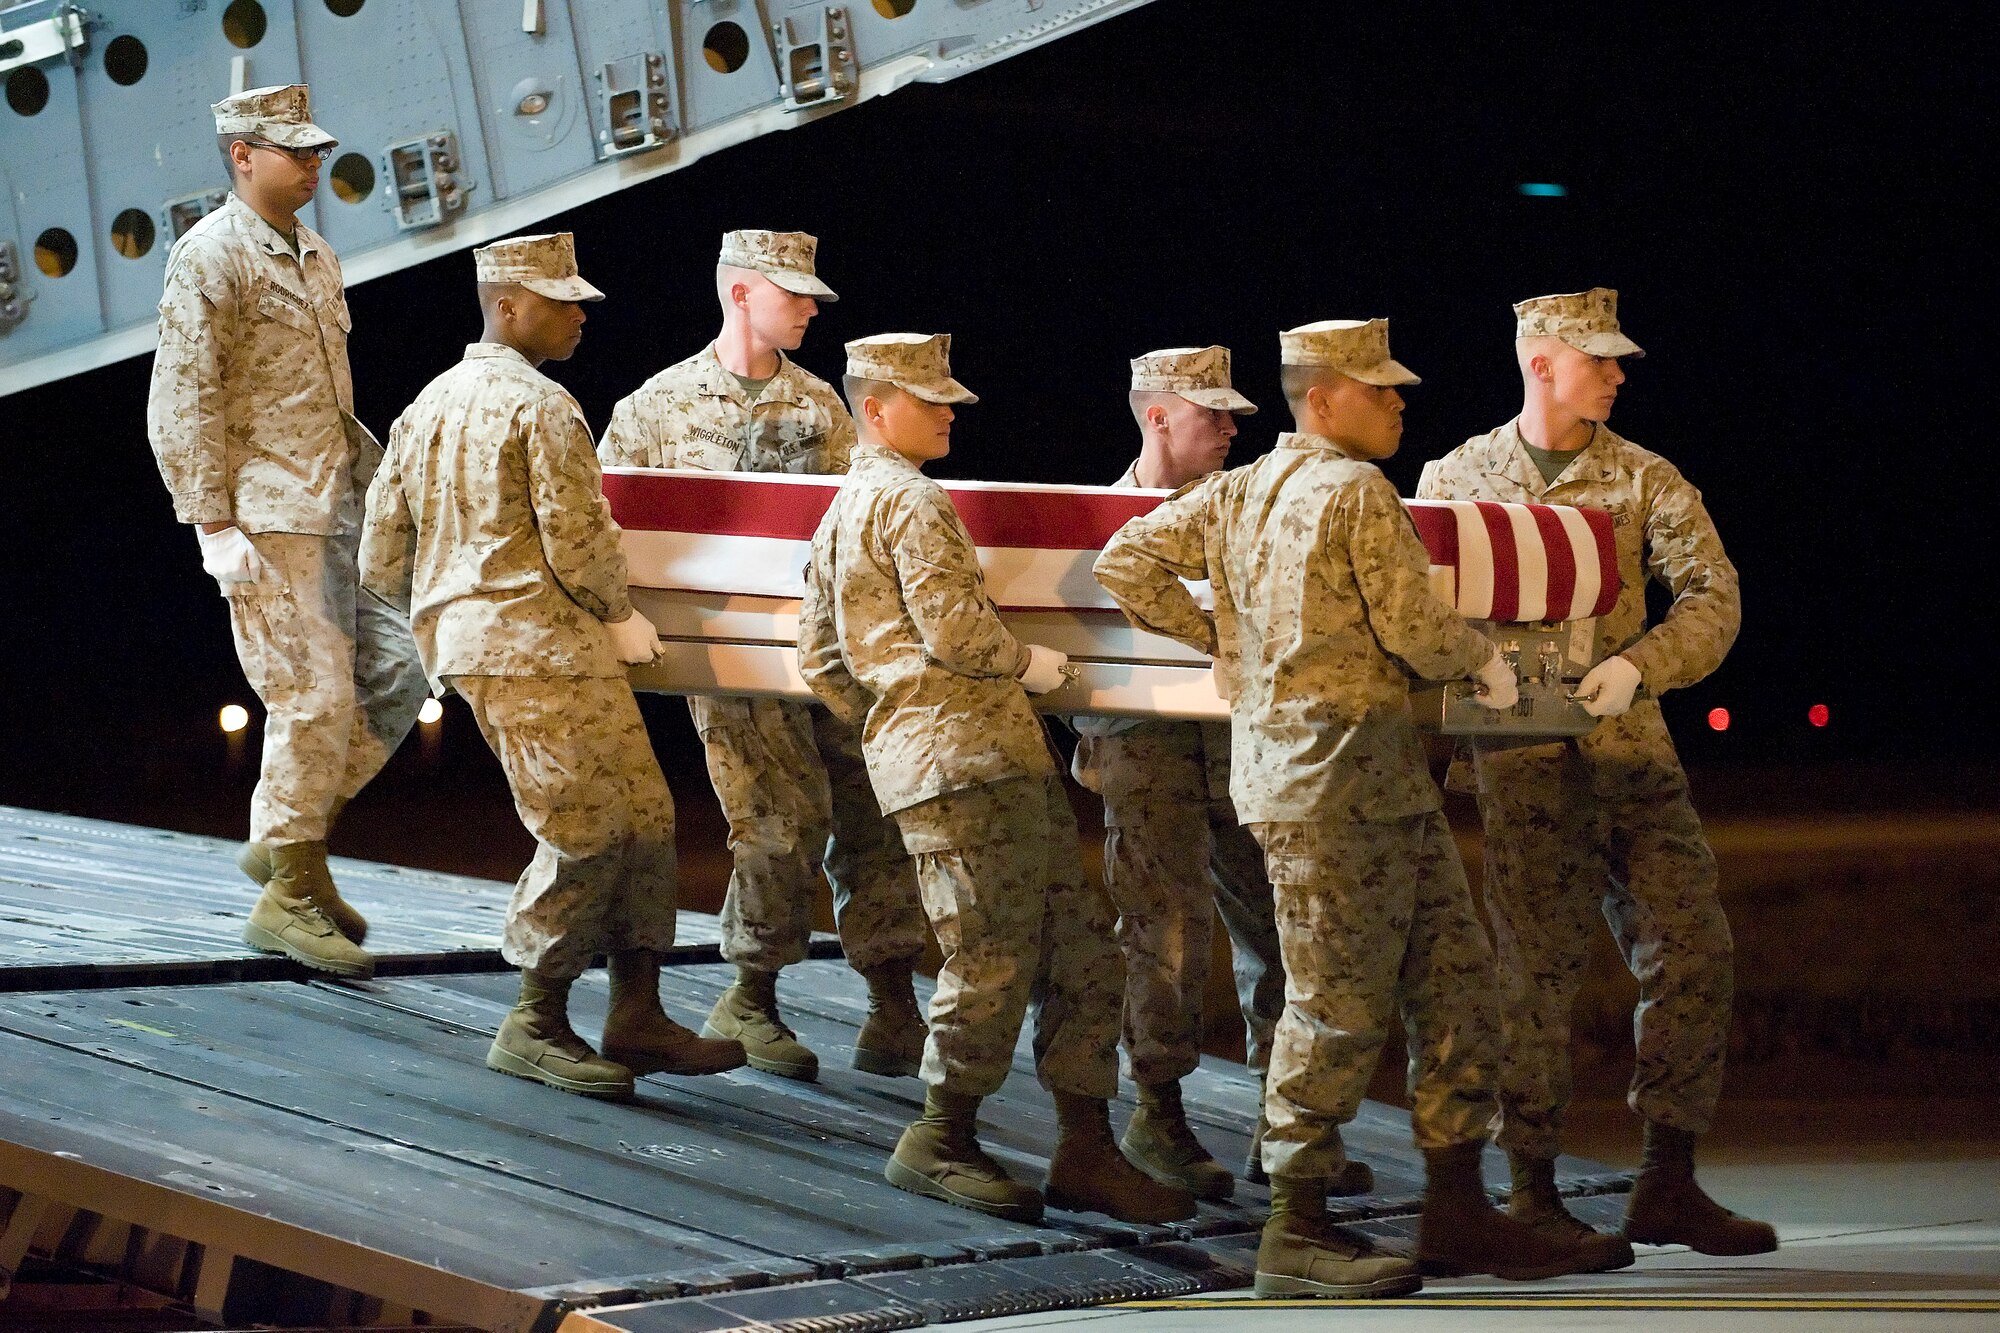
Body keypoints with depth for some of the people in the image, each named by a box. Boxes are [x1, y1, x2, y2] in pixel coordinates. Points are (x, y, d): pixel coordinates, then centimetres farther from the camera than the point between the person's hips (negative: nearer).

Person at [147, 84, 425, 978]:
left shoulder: (316, 257, 18)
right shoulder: (211, 256, -8)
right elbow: (183, 401, -12)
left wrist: (374, 476, 18)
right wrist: (214, 523, -16)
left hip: (338, 509, 8)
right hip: (267, 517, -8)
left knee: (394, 672, 5)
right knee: (316, 696, -9)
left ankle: (291, 834, 17)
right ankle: (290, 896, 1)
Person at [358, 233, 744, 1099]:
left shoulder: (426, 408, 17)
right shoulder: (541, 407, -10)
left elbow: (381, 559, 16)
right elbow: (577, 535, -16)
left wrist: (448, 619, 28)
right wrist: (620, 617, 1)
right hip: (539, 645, -10)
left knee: (642, 816, 10)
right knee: (586, 832, -6)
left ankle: (637, 1016, 11)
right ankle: (534, 1027, 0)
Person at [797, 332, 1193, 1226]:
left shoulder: (841, 513, 22)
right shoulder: (912, 501, -8)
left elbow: (820, 662, 24)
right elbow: (954, 628, -18)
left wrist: (889, 724, 29)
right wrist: (1029, 665, -2)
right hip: (966, 757, -10)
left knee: (1081, 943, 8)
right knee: (996, 954, -7)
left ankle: (1084, 1150, 8)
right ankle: (939, 1142, 5)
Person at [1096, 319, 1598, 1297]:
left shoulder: (1236, 494, 14)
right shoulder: (1359, 491, -11)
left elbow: (1127, 561, 15)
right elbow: (1412, 626, -14)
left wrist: (1221, 638, 17)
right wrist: (1483, 658, 5)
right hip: (1334, 774, -9)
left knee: (1454, 980, 10)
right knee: (1339, 1003, -5)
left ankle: (1454, 1208, 13)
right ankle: (1296, 1231, 0)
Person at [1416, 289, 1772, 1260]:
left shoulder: (1644, 480, 8)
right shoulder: (1455, 478, 7)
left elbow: (1713, 596, -3)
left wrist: (1637, 665, -19)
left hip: (1630, 745, 3)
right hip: (1521, 754, -2)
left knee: (1691, 949, -2)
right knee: (1539, 969, -3)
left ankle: (1668, 1186, 8)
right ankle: (1533, 1196, 5)